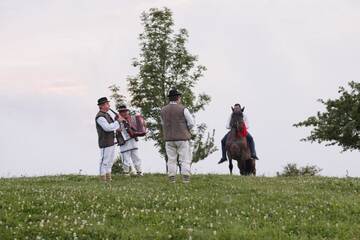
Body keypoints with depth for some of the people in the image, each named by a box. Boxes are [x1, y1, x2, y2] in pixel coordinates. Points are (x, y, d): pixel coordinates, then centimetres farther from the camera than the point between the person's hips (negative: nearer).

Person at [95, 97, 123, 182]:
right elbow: (108, 128, -28)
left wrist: (116, 120, 2)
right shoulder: (100, 117, -18)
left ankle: (108, 180, 18)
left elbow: (113, 127, 20)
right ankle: (103, 181, 0)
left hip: (111, 142, 10)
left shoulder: (106, 115, 14)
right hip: (105, 144, -10)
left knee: (110, 162, 13)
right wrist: (118, 121, -18)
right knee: (104, 162, -4)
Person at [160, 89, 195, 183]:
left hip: (169, 138, 3)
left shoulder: (163, 110, 5)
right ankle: (186, 177, -5)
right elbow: (191, 123, -8)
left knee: (171, 159, 8)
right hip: (182, 137, -3)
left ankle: (171, 178, 5)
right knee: (185, 159, 2)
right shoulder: (183, 109, -9)